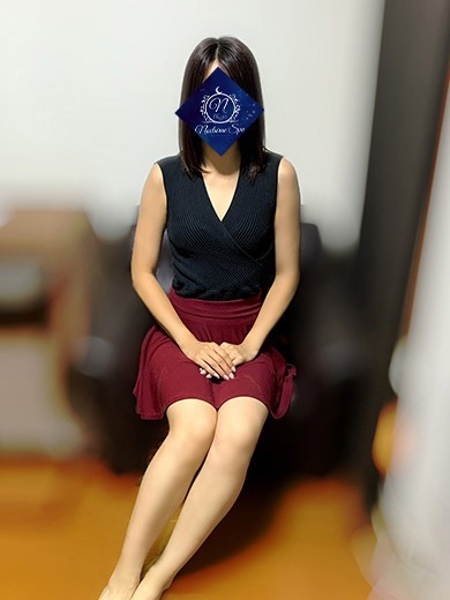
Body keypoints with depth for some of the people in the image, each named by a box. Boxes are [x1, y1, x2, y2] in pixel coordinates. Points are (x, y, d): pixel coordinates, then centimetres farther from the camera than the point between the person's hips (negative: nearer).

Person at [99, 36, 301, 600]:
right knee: (194, 428, -29)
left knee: (238, 433, -28)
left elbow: (287, 272, 1)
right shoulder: (165, 176, -2)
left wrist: (250, 344, -10)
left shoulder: (277, 174, -2)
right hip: (182, 328, 0)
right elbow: (142, 271, 1)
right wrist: (191, 343, -10)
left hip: (250, 332, 1)